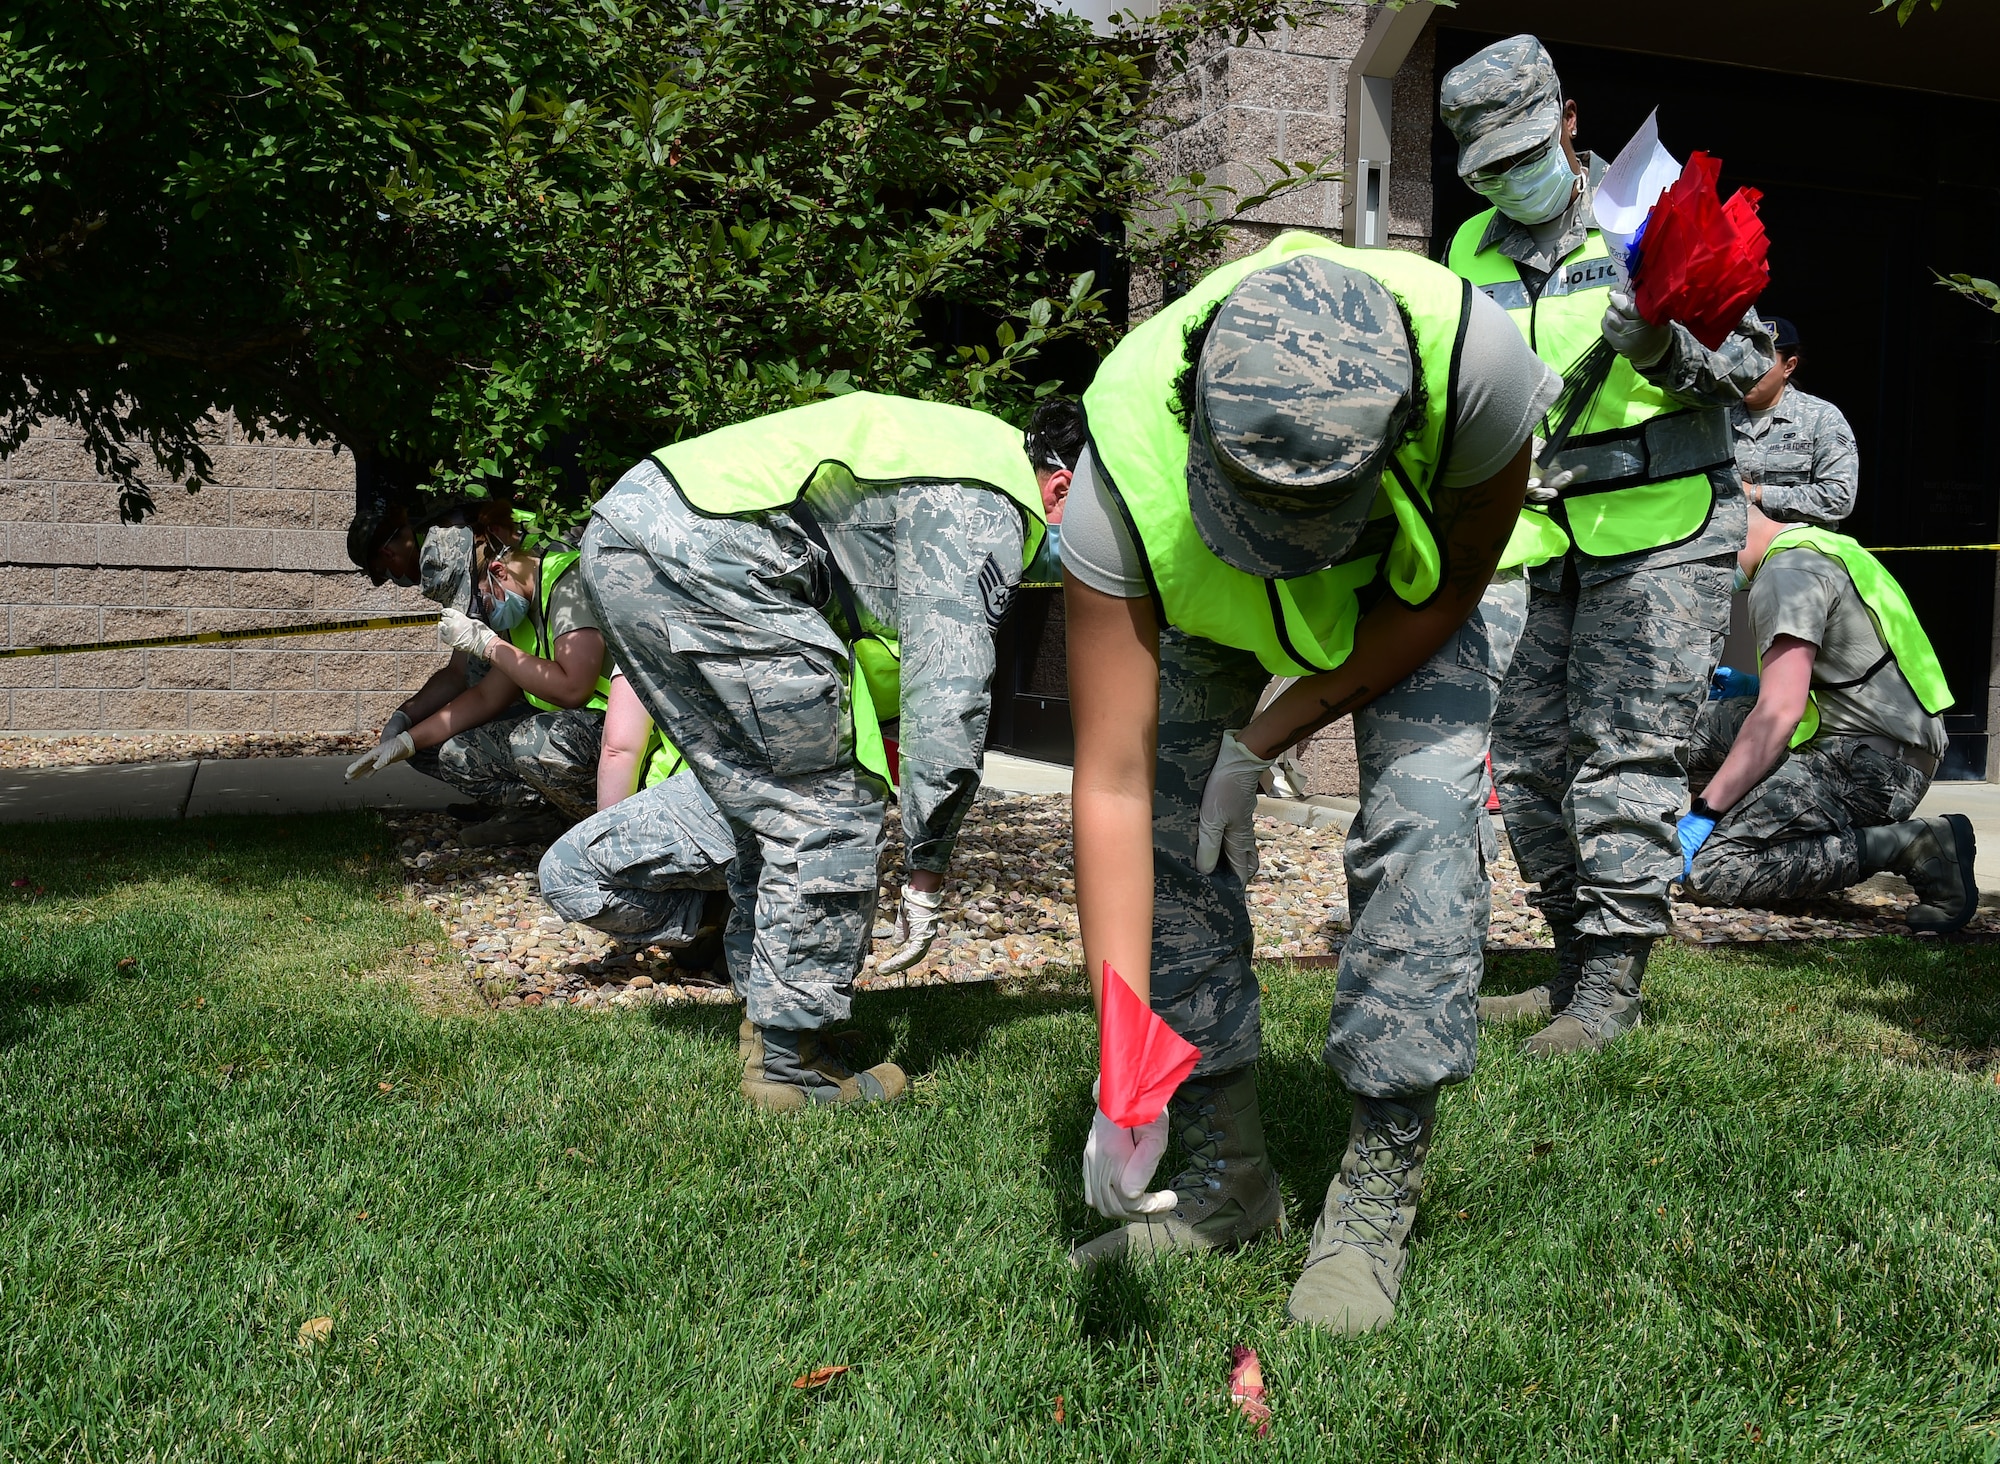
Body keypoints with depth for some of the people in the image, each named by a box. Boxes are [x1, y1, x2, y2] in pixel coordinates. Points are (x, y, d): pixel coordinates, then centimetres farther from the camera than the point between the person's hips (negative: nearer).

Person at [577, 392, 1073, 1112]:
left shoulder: (974, 442, 25)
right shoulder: (986, 509, -5)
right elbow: (950, 692, -11)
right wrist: (927, 869, -5)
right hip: (700, 556, -10)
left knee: (778, 808, 17)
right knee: (830, 816, -1)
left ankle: (771, 1032, 25)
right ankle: (790, 1066, 6)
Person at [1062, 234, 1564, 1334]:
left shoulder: (1473, 361, -42)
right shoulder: (1125, 471, -41)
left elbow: (1451, 586, -21)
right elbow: (1112, 785, -39)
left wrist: (1266, 740, -24)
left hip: (1424, 572, -1)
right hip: (1207, 591, 1)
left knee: (1421, 816, -22)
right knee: (1166, 828, -11)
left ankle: (1376, 1204, -10)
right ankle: (1223, 1181, 6)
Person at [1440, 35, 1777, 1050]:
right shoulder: (1472, 253, 13)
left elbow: (1747, 359, -1)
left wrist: (1665, 351, -20)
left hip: (1662, 529, -5)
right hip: (1539, 539, 5)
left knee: (1626, 754, -10)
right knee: (1526, 757, 5)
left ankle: (1611, 987, -4)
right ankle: (1578, 969, 18)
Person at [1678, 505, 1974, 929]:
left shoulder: (1787, 572, -13)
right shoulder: (1818, 546, 18)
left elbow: (1780, 712, -21)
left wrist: (1704, 812, -19)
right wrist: (1761, 687, 27)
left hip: (1868, 762, -10)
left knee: (1710, 873, -18)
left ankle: (1912, 845, -14)